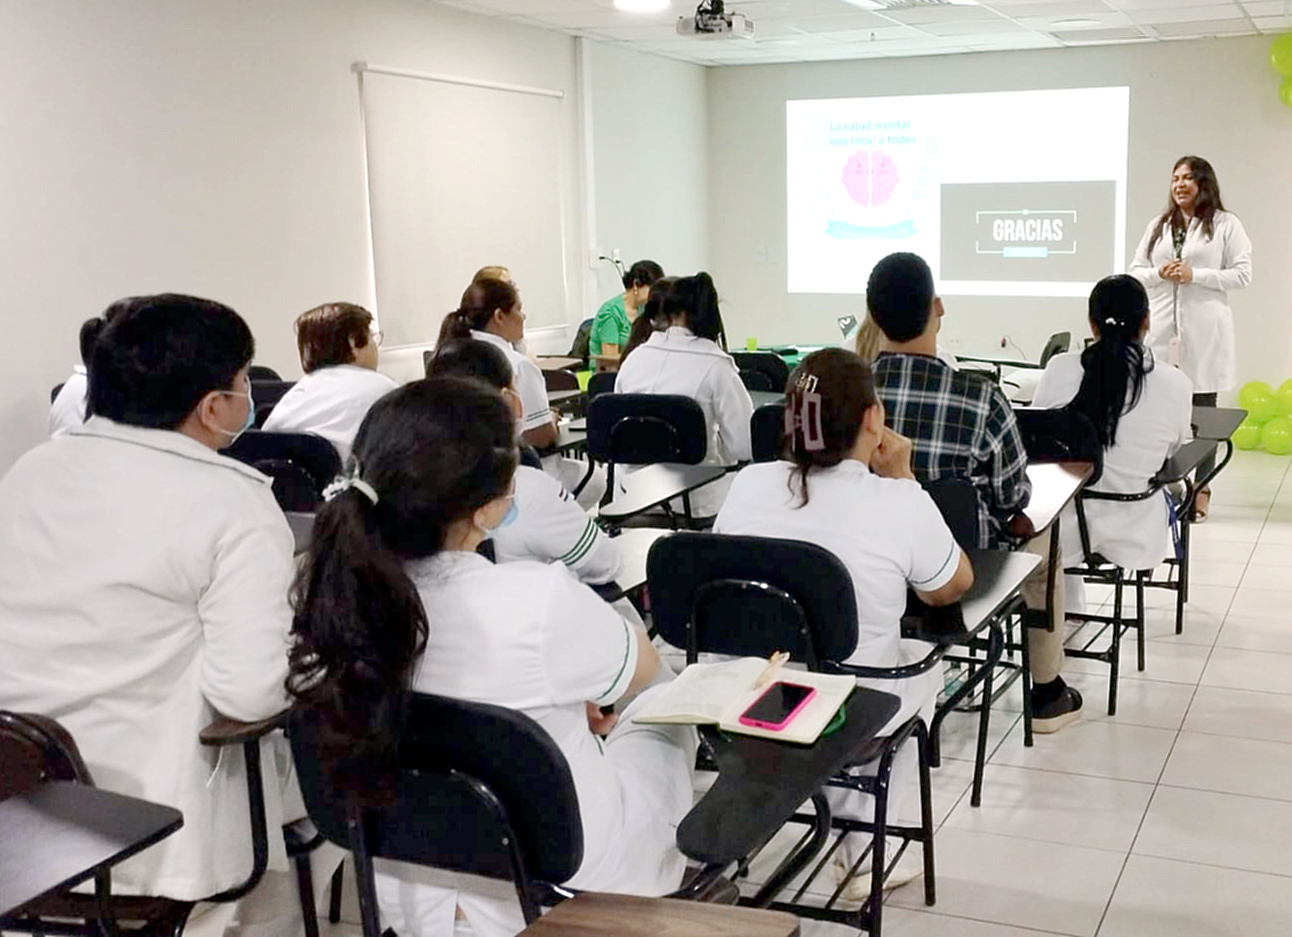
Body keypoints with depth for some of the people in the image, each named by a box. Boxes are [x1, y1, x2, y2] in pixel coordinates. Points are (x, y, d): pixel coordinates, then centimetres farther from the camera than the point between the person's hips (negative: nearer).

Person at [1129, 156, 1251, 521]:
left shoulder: (1226, 224, 2)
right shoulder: (1158, 225, 14)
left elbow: (1242, 274, -4)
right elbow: (1135, 271, 14)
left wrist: (1195, 275, -13)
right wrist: (1159, 274, -7)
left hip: (1204, 333, -3)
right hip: (1161, 330, 3)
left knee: (1202, 410, 3)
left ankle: (1201, 489, 11)